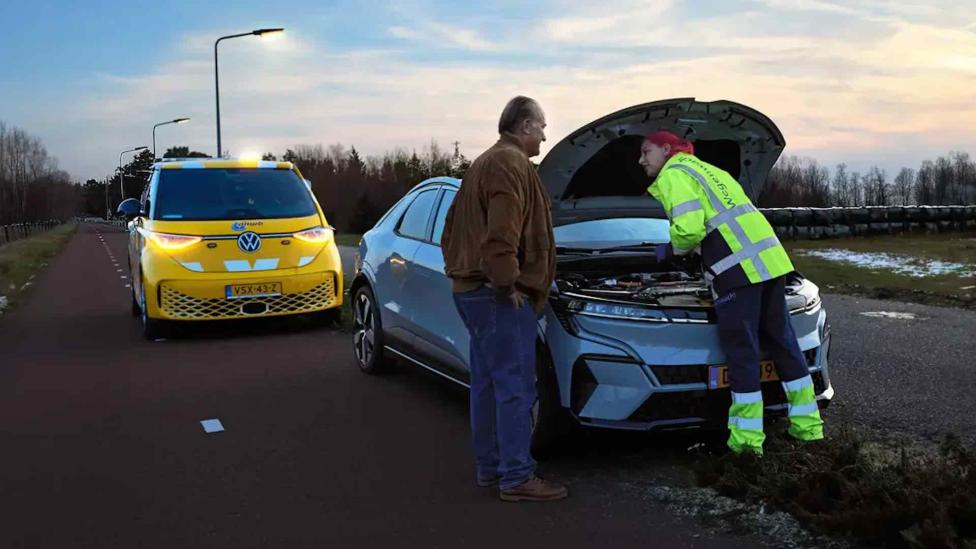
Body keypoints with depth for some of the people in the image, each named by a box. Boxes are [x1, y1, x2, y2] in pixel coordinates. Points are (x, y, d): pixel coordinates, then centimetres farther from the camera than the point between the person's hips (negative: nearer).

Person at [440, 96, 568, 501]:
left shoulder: (484, 164, 22)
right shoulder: (511, 165, -13)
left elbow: (453, 229, 25)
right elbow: (500, 234, -25)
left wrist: (460, 271, 22)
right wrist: (507, 284, -18)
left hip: (472, 289, 11)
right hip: (497, 296, -11)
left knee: (487, 382, 15)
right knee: (515, 386, -7)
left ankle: (488, 467, 23)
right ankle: (517, 478, -3)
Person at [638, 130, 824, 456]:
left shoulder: (673, 175, -1)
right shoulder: (704, 169, 28)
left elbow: (689, 228, -15)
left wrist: (670, 250, 5)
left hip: (738, 268, -9)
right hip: (770, 257, 9)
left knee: (742, 352, -3)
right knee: (782, 342, 14)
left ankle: (747, 440, 1)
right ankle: (808, 426, 22)